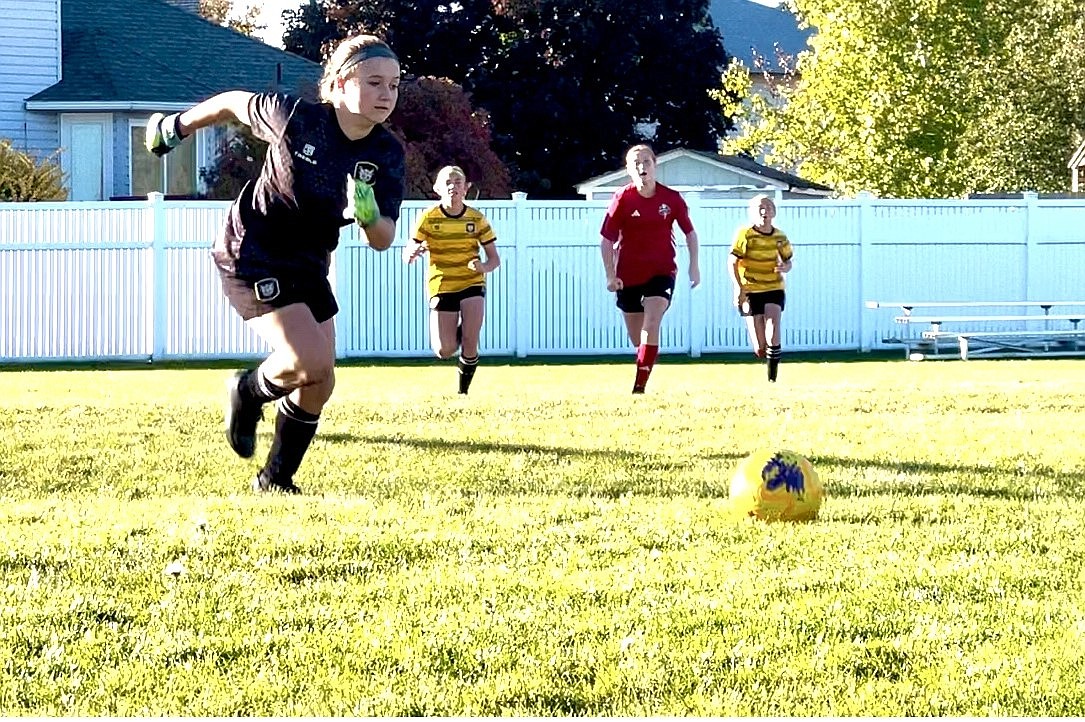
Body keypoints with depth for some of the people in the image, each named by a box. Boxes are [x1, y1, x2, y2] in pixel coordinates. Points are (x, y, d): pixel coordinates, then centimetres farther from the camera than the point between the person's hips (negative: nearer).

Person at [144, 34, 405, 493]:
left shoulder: (387, 154, -11)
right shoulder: (295, 117, -23)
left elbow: (383, 241, -12)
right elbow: (235, 103, -5)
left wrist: (369, 215, -35)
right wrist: (178, 126, 10)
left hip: (308, 266, 6)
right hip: (251, 255, -6)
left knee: (320, 383, 4)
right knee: (310, 361, -22)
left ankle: (275, 480, 24)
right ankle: (249, 392, 11)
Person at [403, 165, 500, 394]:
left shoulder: (476, 219, -3)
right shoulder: (428, 218, -6)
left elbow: (494, 258, 1)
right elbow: (407, 255, -3)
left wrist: (484, 267, -22)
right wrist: (413, 252, -28)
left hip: (472, 283, 0)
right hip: (441, 287, 0)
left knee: (470, 344, -18)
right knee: (445, 351, -9)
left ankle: (463, 390, 5)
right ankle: (456, 332, 27)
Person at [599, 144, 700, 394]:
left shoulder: (671, 198, -4)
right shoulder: (622, 199, -8)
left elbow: (690, 232, 9)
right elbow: (607, 239, -4)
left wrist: (694, 266, 5)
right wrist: (610, 275, -10)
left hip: (662, 271, -1)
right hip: (628, 275, 1)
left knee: (651, 323, -21)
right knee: (637, 338, 8)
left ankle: (639, 386, -22)